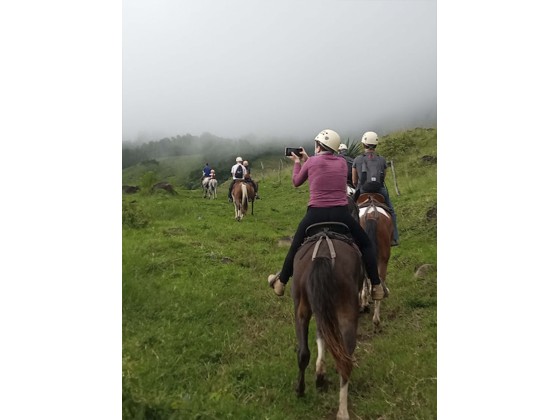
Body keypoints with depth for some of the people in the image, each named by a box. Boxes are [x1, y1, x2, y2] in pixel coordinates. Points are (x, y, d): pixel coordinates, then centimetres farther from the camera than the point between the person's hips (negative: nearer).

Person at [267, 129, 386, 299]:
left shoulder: (311, 162, 1)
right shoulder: (342, 163, 11)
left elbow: (296, 182, 17)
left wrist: (297, 162, 32)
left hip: (315, 215, -1)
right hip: (341, 214, 2)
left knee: (295, 248, 22)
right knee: (366, 245, 22)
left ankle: (280, 284, 36)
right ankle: (377, 286, 18)